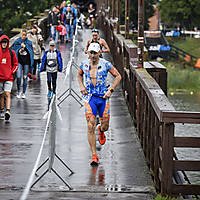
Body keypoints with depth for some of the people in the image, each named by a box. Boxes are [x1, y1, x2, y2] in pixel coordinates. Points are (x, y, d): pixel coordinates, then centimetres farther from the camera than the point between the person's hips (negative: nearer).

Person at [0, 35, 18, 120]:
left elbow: (16, 64, 11)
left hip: (9, 77, -1)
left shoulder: (11, 52, 3)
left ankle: (8, 111, -25)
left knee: (7, 94, -13)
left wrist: (12, 72, -1)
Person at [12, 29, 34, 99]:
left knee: (25, 77, 4)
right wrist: (19, 51, -11)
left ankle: (23, 93, 14)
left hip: (27, 62, 1)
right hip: (19, 61, -1)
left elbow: (31, 52, 3)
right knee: (18, 76, -15)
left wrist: (25, 47, -10)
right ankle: (18, 91, 4)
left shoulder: (29, 42, 6)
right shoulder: (17, 42, 4)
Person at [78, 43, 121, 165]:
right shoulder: (84, 64, 1)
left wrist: (111, 90, -8)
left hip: (103, 98, 0)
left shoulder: (105, 64, -7)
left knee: (105, 126, 7)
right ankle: (94, 156, -6)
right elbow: (79, 75, 22)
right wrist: (81, 86, 4)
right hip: (90, 98, 0)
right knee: (90, 127, -10)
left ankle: (101, 130, 48)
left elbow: (118, 76, 3)